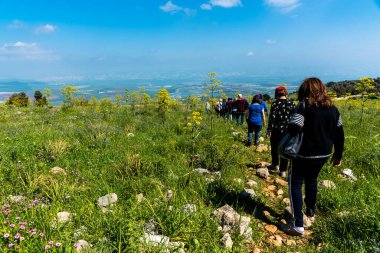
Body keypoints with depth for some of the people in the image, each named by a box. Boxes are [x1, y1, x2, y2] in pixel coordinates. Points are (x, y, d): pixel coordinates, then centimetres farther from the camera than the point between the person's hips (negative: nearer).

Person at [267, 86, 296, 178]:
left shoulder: (275, 104, -9)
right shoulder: (291, 103, 1)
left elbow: (272, 117, -13)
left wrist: (269, 129, -10)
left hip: (276, 130, -2)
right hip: (288, 130, 3)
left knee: (274, 148, 18)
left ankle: (275, 165, 34)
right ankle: (283, 171, 8)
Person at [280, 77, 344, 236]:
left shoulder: (304, 108, -16)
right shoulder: (332, 109, 3)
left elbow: (293, 130, -26)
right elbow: (339, 134, 8)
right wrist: (338, 155, 17)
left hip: (305, 155, -6)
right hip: (324, 154, 7)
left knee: (295, 185, 4)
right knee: (312, 181, 27)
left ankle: (298, 225, 2)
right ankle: (311, 212, 44)